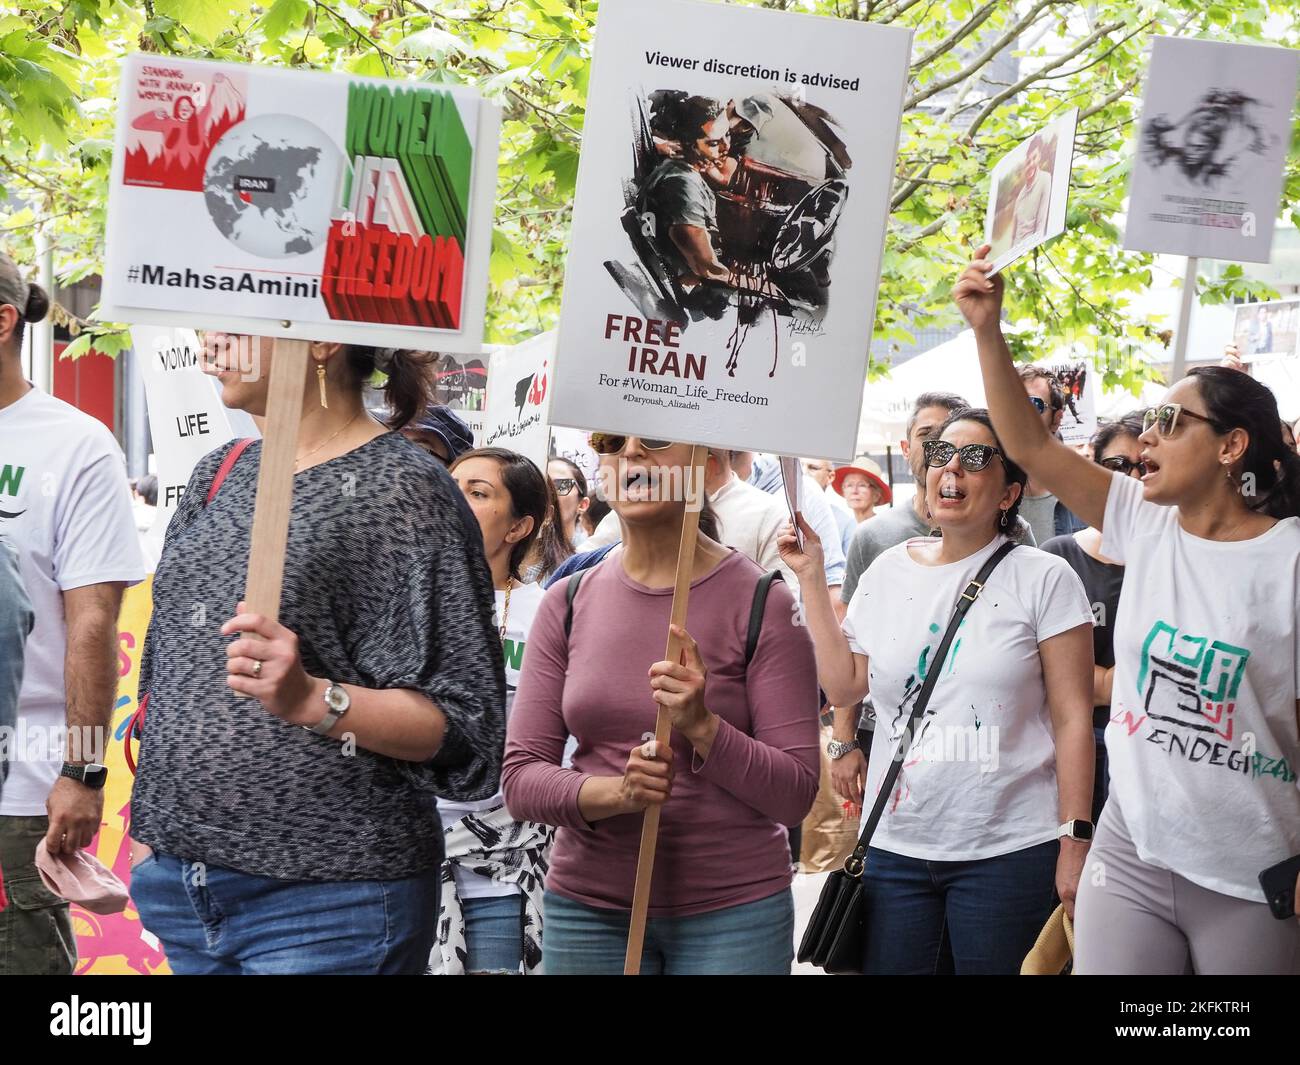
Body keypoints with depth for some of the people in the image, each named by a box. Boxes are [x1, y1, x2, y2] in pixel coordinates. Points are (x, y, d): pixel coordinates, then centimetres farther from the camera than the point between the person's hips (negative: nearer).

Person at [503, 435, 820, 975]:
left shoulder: (760, 603, -6)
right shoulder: (568, 605, 2)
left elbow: (795, 794, -8)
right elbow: (520, 778, -1)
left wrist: (701, 726, -23)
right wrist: (614, 792, -19)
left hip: (733, 911, -2)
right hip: (587, 905, 3)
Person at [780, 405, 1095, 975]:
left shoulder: (1045, 579, -4)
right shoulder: (887, 571, 9)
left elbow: (1072, 719, -5)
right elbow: (843, 687, 8)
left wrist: (1073, 842, -8)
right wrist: (812, 578, 6)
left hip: (1009, 849, -4)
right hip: (894, 845, 4)